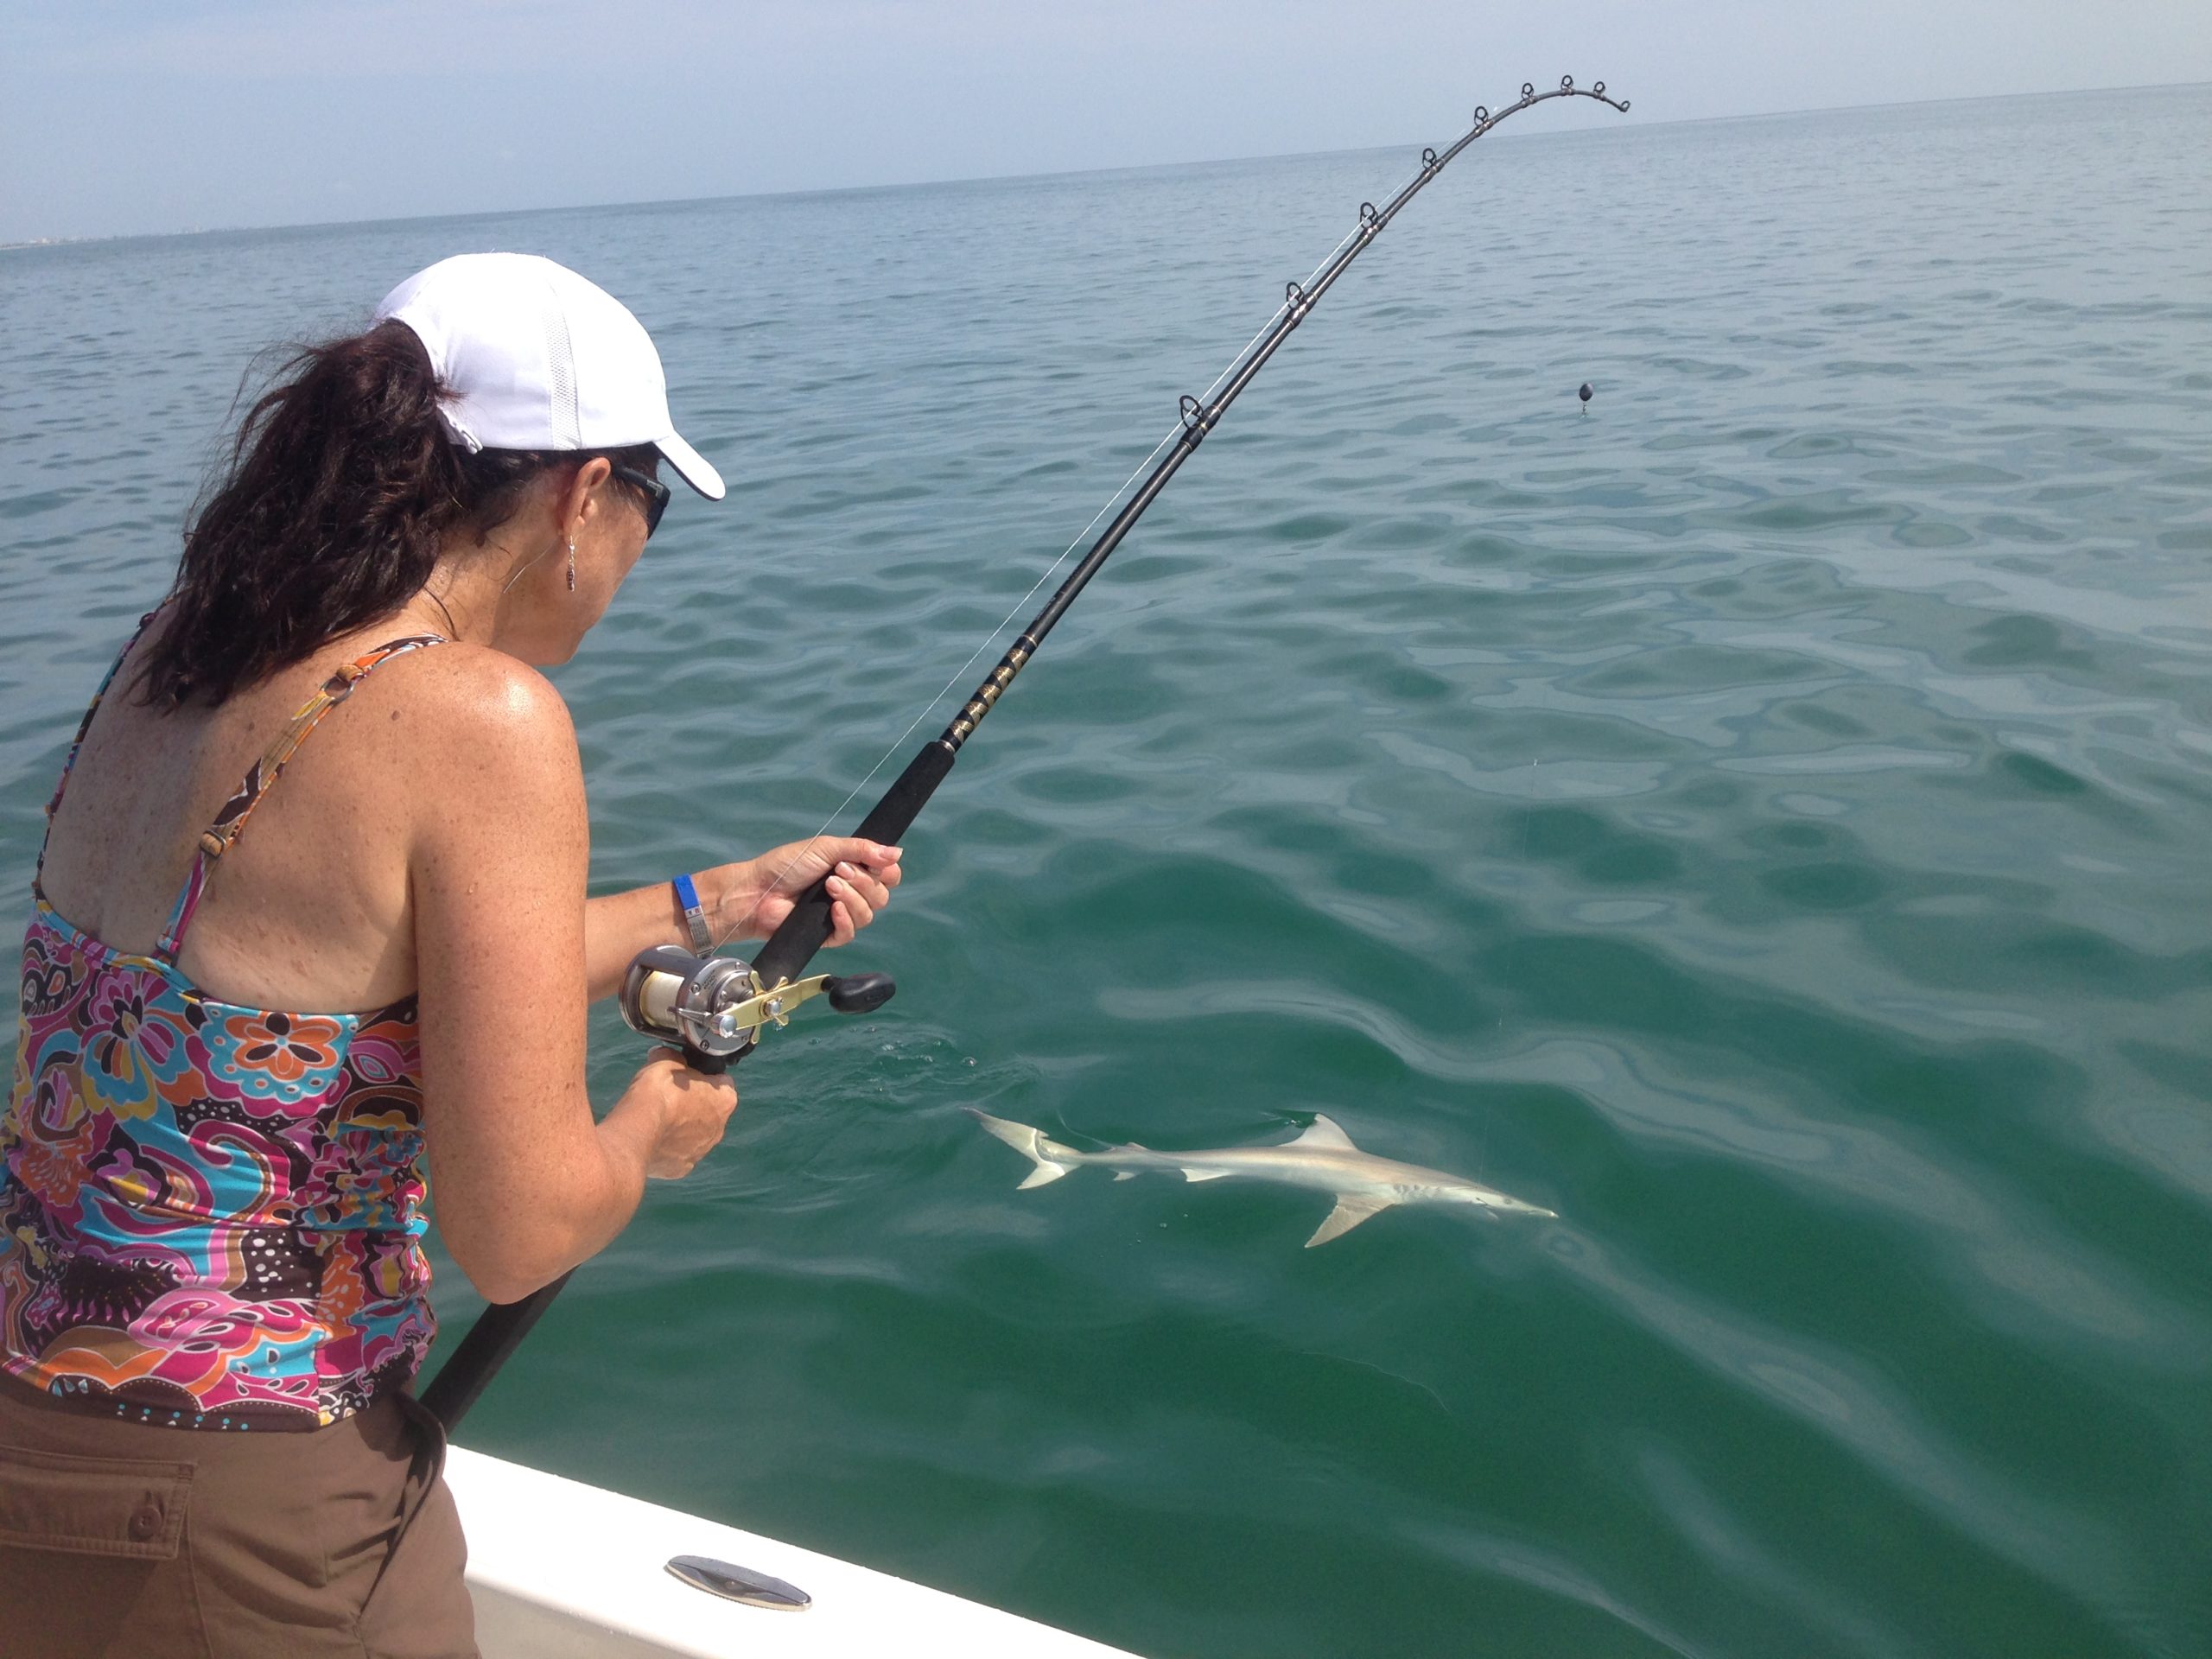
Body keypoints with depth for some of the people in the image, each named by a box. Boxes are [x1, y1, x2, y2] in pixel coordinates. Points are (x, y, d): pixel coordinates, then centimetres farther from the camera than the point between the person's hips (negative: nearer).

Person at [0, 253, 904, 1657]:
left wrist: (709, 906, 23)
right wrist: (654, 1130, 1)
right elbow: (520, 1233, -21)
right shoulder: (480, 718, -21)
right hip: (228, 1521, -8)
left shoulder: (179, 651, 3)